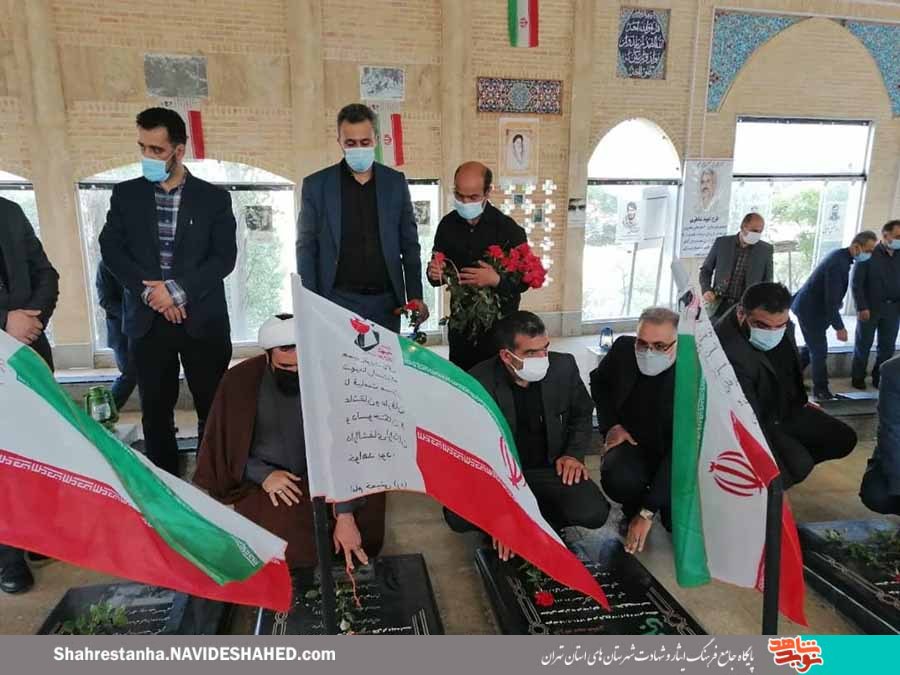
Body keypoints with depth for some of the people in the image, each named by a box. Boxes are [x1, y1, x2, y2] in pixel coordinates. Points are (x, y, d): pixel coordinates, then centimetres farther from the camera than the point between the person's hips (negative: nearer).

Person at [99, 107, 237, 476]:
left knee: (213, 407, 4)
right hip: (148, 320, 2)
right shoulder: (125, 194, 8)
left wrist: (178, 290, -14)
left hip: (203, 320, -2)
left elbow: (224, 257, -5)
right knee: (155, 410, 10)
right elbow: (111, 250, 1)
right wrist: (151, 291, -12)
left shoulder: (214, 197, 2)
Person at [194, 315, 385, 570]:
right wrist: (263, 474, -21)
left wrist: (345, 517, -26)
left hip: (321, 477, 1)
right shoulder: (239, 382, -14)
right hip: (263, 481, -1)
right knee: (284, 543, -23)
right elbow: (222, 449, -5)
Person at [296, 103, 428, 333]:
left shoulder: (395, 182, 7)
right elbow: (306, 249, 3)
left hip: (386, 302, 2)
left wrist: (415, 296, 2)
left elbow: (409, 245, 9)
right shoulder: (316, 185, 2)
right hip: (339, 300, -1)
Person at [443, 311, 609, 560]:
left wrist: (574, 454, -7)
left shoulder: (564, 366, -11)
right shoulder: (479, 382, -19)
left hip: (550, 467, 2)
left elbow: (582, 414, 10)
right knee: (458, 518, -26)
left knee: (593, 514, -24)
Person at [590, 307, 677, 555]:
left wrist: (648, 512, -30)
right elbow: (599, 382, 10)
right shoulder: (623, 348, -15)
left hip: (676, 451, -1)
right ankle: (632, 510, 5)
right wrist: (611, 425, -5)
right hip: (633, 441, 1)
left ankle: (672, 514, 16)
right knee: (617, 480, -32)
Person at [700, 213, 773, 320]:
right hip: (719, 305, 1)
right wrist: (706, 290, -6)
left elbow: (768, 282, 10)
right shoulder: (722, 243, 5)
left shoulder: (766, 250, 5)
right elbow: (705, 269, 11)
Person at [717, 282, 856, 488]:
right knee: (799, 466, -25)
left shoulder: (781, 324, -12)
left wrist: (801, 401, 22)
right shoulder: (728, 350, -38)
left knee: (844, 439, 7)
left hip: (789, 409, 9)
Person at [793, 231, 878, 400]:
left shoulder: (841, 256, 2)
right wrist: (839, 327, -23)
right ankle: (821, 391, 11)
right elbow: (831, 300, -27)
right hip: (810, 310, -10)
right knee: (819, 351, -1)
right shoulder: (838, 263, -27)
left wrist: (838, 301, 24)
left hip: (812, 308, 10)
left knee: (813, 346, 20)